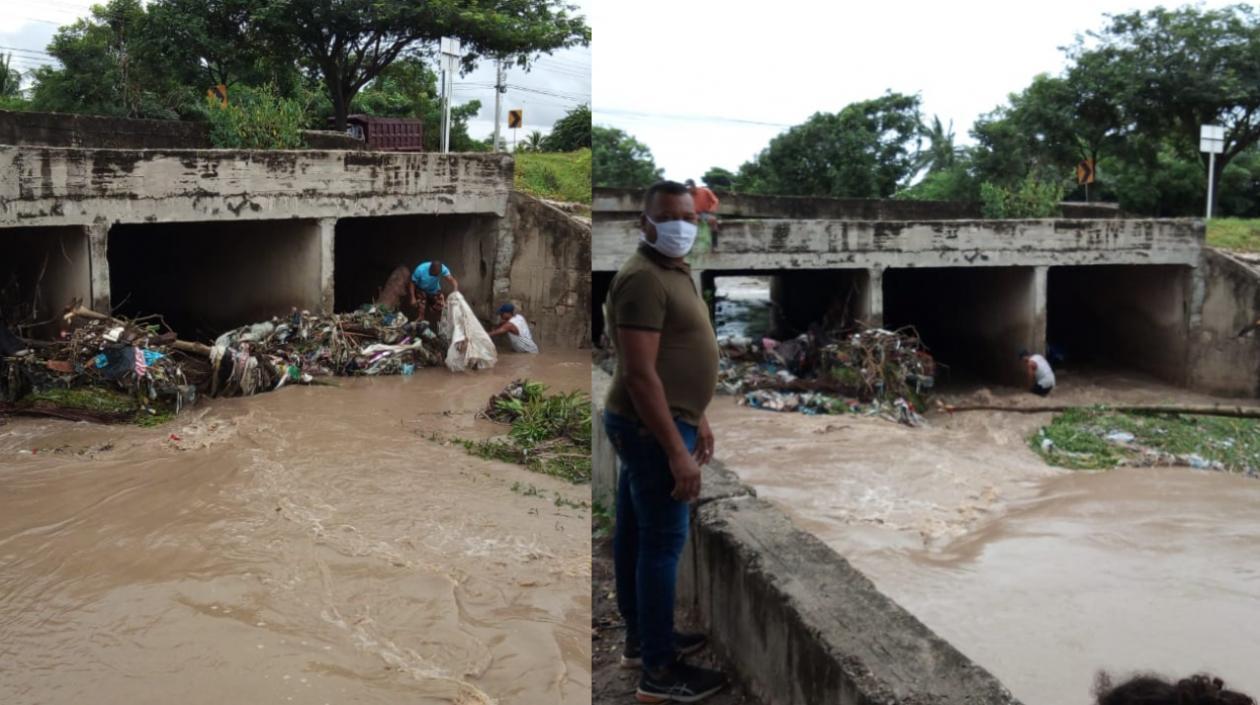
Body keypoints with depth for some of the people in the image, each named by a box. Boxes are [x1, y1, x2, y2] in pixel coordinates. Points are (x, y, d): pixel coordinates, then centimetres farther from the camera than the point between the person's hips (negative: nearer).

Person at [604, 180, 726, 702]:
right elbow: (639, 375, -26)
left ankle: (641, 638, 30)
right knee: (662, 542, -5)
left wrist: (697, 419, 21)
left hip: (653, 423, 10)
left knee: (635, 534, 17)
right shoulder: (643, 279, -21)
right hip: (650, 427, -10)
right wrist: (677, 451, -26)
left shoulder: (674, 270, 12)